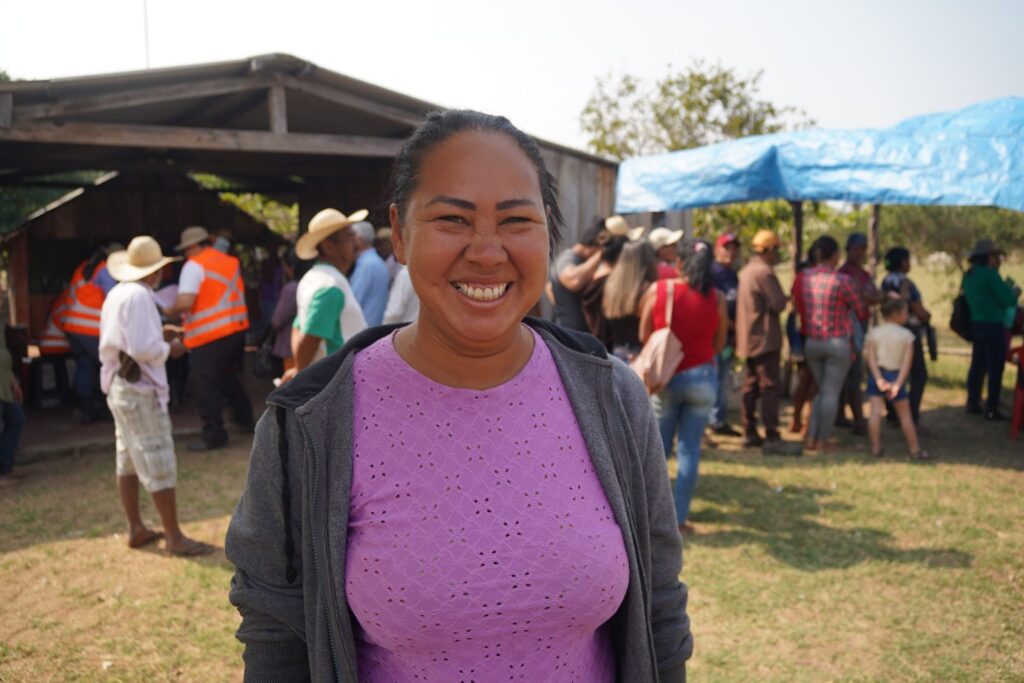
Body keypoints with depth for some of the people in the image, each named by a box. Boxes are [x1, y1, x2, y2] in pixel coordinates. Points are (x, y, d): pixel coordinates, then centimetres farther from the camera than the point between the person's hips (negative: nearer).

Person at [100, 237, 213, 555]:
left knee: (128, 460, 15)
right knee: (159, 464, -4)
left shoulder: (117, 294, 10)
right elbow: (143, 348, -25)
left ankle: (136, 529, 25)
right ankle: (174, 537, 2)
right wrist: (170, 348, -8)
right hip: (140, 389, -10)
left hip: (120, 385, 10)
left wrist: (159, 335, 13)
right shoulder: (138, 296, -18)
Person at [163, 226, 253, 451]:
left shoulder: (194, 265, -9)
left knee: (207, 385, 1)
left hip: (209, 335, -8)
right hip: (237, 328, 8)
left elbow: (185, 302, -19)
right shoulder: (231, 261, 12)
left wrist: (170, 312, 1)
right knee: (229, 376, 25)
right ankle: (243, 417, 35)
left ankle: (214, 434, 4)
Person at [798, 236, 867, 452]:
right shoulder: (842, 281, -14)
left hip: (811, 343, 5)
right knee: (832, 393, 5)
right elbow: (862, 312, -4)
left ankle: (811, 438, 14)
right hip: (837, 343, -5)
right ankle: (823, 440, 9)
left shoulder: (805, 277, 0)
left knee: (821, 391, 18)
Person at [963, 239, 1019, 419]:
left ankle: (973, 403, 22)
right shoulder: (990, 274, -17)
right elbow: (1007, 300, -16)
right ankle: (991, 409, 0)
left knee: (977, 365, 16)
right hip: (993, 326, -9)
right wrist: (1015, 293, 4)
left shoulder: (969, 275, 10)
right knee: (995, 368, -2)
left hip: (976, 324, 9)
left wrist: (1007, 291, 18)